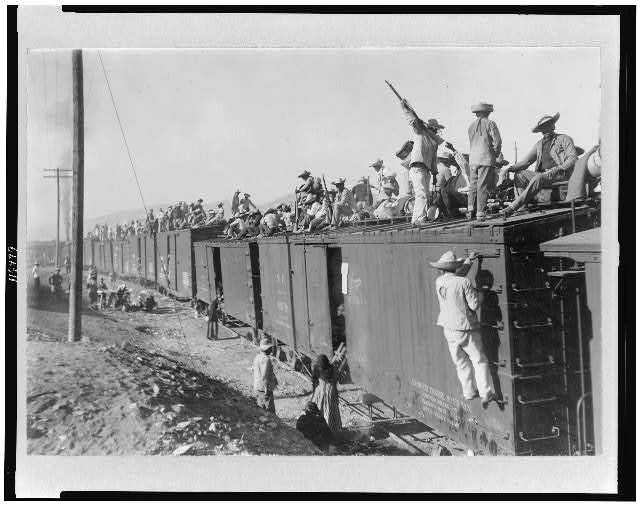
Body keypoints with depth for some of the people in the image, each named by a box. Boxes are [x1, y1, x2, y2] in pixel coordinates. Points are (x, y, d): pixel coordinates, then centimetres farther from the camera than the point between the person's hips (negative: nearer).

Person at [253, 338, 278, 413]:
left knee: (261, 408, 17)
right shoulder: (266, 359, -21)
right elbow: (264, 376, -24)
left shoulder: (257, 357, 7)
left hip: (257, 388, 9)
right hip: (264, 388, -9)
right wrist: (267, 390, -18)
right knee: (270, 410, -2)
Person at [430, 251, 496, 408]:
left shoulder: (439, 282, 0)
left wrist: (468, 261, 23)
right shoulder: (464, 282, -16)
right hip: (466, 328, -5)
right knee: (479, 361, 6)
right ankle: (485, 393, 2)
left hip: (449, 329, 5)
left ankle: (469, 392, 24)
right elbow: (474, 305, -14)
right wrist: (475, 293, 6)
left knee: (461, 363, 16)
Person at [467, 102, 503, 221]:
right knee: (483, 187, -4)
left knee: (473, 185, 10)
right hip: (486, 159, -4)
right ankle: (480, 213, -5)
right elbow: (497, 142, -10)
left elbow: (472, 143, 9)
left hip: (473, 160, 5)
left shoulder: (471, 126, 11)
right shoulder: (490, 123, -3)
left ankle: (470, 211, 7)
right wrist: (496, 154, 8)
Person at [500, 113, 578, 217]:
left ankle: (513, 207, -35)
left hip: (561, 175, -7)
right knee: (519, 175, -11)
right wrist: (511, 168, 0)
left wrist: (558, 168, -22)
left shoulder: (564, 139, 4)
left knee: (538, 178, -34)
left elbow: (573, 158, -6)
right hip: (542, 174, 7)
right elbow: (526, 161, 19)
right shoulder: (539, 144, 20)